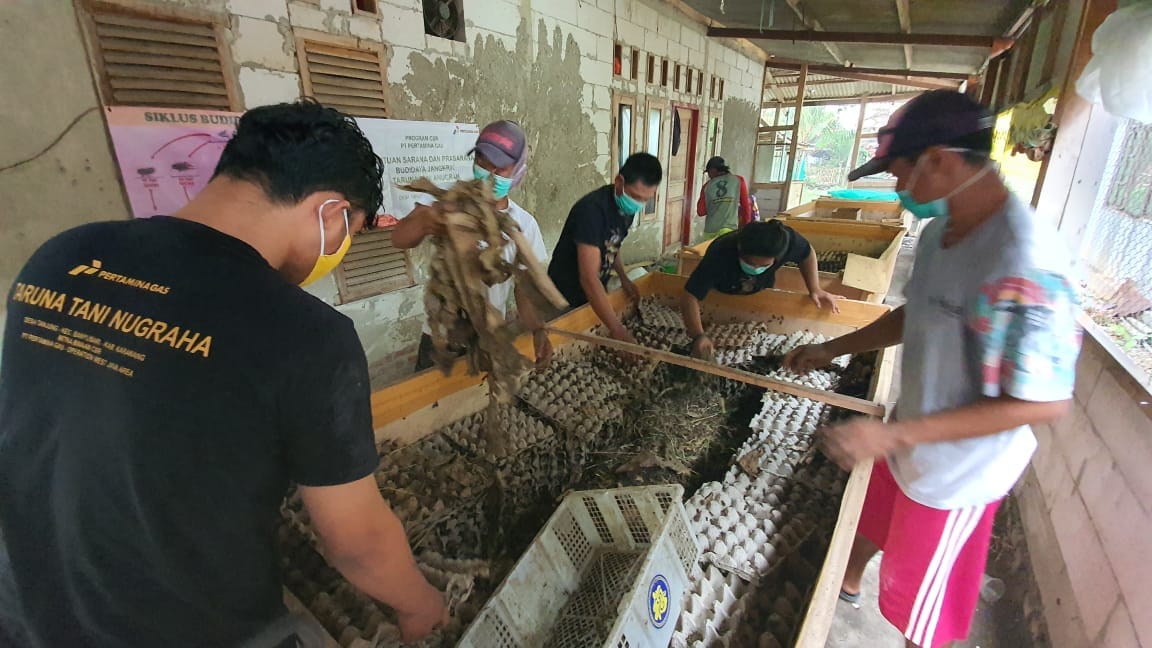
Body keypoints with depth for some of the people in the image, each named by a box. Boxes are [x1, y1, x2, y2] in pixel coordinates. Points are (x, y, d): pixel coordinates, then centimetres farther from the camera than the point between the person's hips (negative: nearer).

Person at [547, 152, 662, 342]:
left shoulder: (627, 206, -5)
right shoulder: (592, 209, -30)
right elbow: (589, 279, -36)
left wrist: (623, 278, -2)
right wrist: (617, 330, -38)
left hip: (596, 293, 7)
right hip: (567, 298, -7)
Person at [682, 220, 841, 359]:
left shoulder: (787, 240, -38)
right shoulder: (719, 255, -48)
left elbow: (807, 253, -13)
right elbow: (690, 296, -48)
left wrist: (815, 289, -21)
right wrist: (698, 336, -62)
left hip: (761, 296, 2)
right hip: (721, 296, -2)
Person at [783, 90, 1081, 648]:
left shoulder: (1023, 266, -34)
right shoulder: (940, 231, -6)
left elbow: (1045, 402, -30)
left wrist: (895, 434, -33)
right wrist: (833, 348, 8)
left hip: (956, 472, -8)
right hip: (910, 439, 8)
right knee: (873, 517, 34)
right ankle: (847, 583, 63)